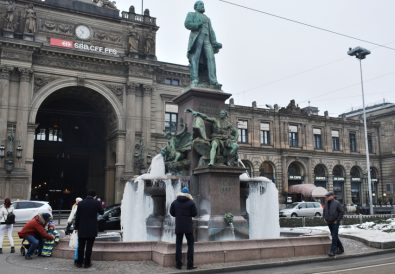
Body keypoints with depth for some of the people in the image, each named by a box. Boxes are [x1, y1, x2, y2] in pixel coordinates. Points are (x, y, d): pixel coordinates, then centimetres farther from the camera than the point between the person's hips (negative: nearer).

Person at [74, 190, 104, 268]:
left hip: (82, 229, 2)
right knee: (89, 247, 4)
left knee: (81, 246, 11)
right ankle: (87, 263, 8)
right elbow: (101, 212, 7)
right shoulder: (96, 203, -8)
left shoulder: (80, 203, -1)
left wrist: (76, 227, 8)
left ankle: (79, 262, 16)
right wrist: (100, 205, 22)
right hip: (92, 229, -2)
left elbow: (77, 216, 1)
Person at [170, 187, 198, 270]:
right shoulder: (191, 202, -8)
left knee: (178, 245, 9)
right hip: (188, 227, -2)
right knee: (190, 244, 6)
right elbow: (195, 214, -4)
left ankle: (178, 264, 10)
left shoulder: (175, 202, 0)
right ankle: (190, 265, 3)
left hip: (178, 227, 3)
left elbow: (172, 213, 7)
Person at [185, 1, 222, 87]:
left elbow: (211, 32, 20)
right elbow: (187, 24, 1)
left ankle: (213, 81, -28)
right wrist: (199, 25, -5)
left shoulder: (207, 18, 34)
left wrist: (215, 43, 5)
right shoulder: (191, 14, 21)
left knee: (211, 58, -16)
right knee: (195, 58, -18)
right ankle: (194, 80, -28)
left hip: (206, 39, 4)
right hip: (196, 38, -4)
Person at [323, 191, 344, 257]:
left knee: (334, 237, -10)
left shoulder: (336, 203, -10)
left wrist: (337, 220, -13)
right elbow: (324, 211, 23)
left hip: (335, 223, -7)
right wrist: (325, 218, 11)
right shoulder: (326, 203, 8)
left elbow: (342, 212, -11)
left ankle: (332, 251, -11)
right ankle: (341, 249, 27)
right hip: (329, 223, 7)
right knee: (334, 236, 14)